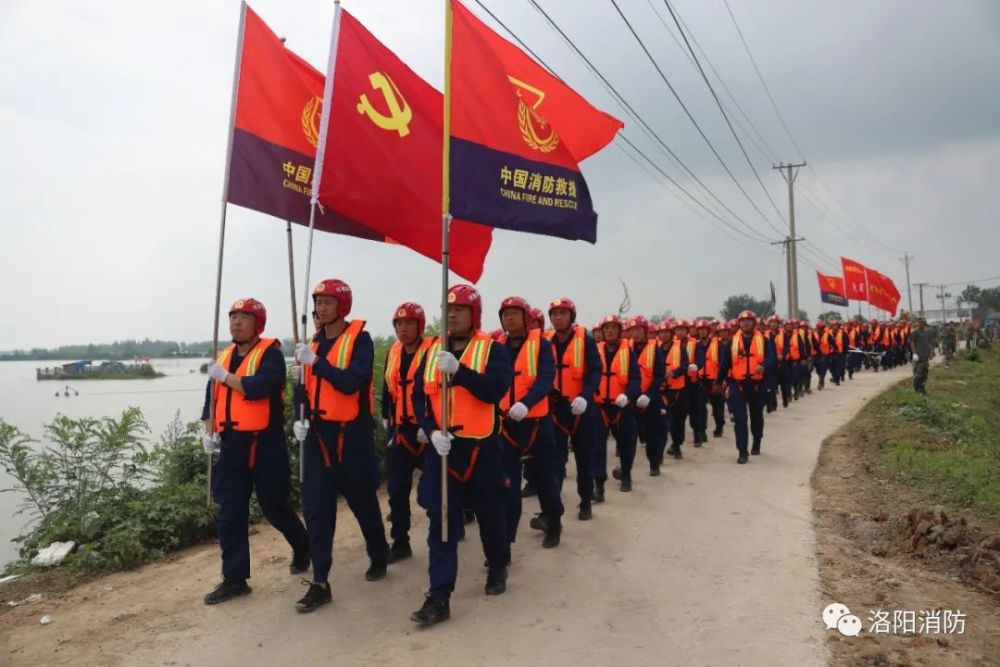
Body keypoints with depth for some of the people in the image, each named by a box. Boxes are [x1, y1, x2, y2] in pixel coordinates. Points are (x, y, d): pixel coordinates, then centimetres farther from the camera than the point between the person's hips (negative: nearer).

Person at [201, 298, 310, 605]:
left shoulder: (270, 352, -9)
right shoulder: (224, 356, 13)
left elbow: (260, 386, -27)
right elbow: (212, 397, 18)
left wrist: (225, 376, -15)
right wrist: (209, 432, 7)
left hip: (265, 444, -6)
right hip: (231, 444, 6)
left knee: (275, 507, 5)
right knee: (230, 513, 5)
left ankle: (303, 548, 32)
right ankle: (234, 578, 14)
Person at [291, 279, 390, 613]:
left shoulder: (360, 339, -9)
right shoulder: (314, 341, 10)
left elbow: (352, 383, -22)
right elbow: (307, 385, 17)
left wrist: (316, 362, -26)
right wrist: (300, 418, 2)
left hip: (352, 433, -5)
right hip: (318, 433, 5)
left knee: (362, 500, 10)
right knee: (316, 506, 1)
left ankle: (379, 556, 34)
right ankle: (320, 583, 8)